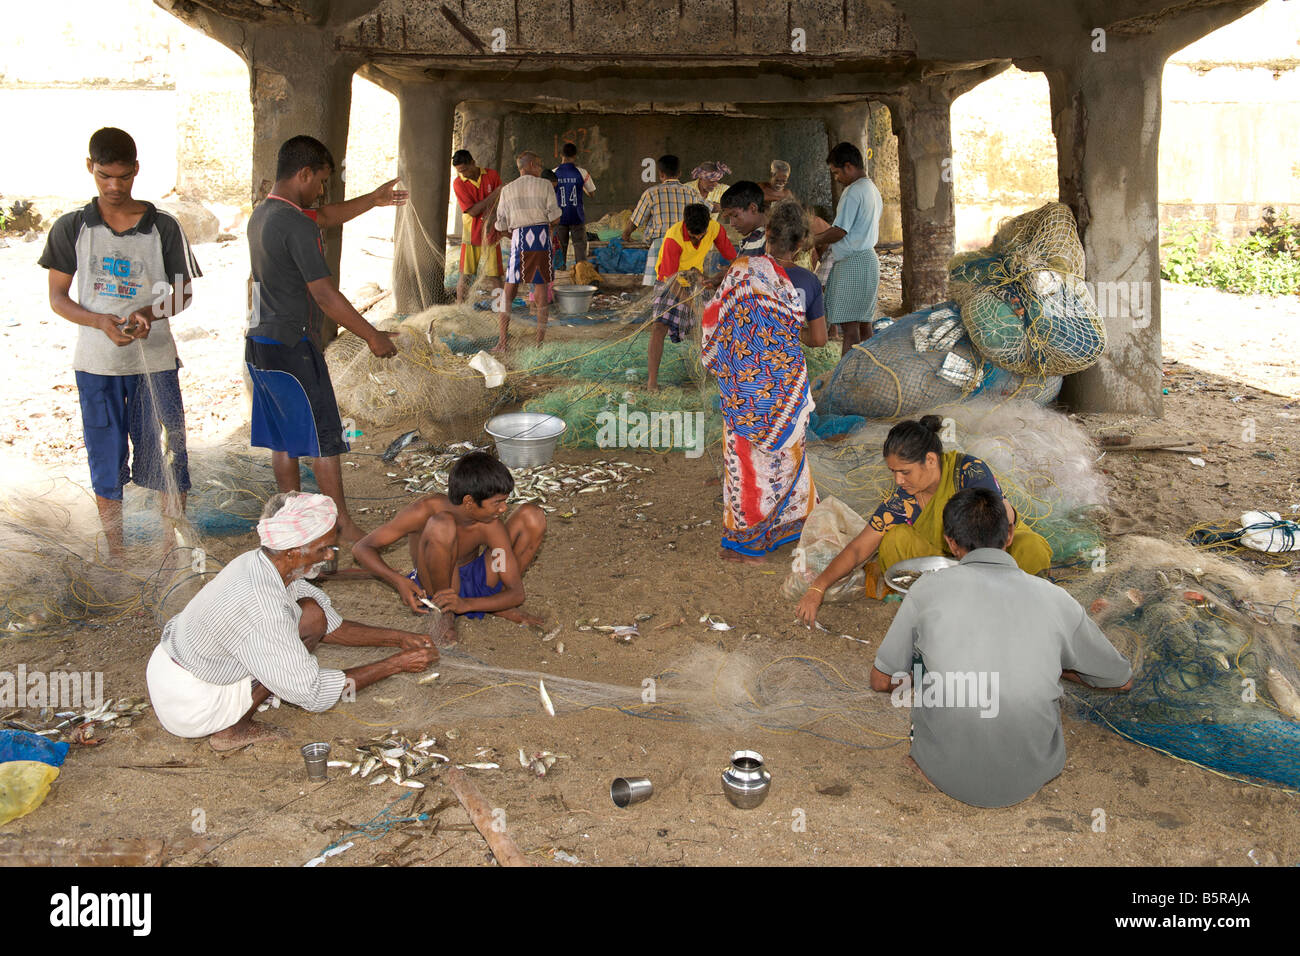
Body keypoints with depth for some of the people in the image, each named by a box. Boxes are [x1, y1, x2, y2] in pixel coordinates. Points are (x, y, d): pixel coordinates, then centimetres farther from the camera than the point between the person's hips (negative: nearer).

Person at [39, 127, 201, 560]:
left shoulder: (163, 227, -1)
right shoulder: (71, 228, 1)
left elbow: (183, 294, 3)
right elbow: (57, 297, 3)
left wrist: (150, 312, -19)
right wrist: (102, 321, -17)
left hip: (155, 361, 0)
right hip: (96, 363, 1)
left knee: (168, 458, 4)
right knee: (106, 463, 8)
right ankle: (116, 554, 22)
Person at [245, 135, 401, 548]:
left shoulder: (262, 215, 11)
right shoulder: (296, 224, -18)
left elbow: (325, 217, 27)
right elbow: (325, 295, -20)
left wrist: (372, 200, 30)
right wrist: (372, 336, -12)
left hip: (259, 344, 9)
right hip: (291, 347, -9)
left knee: (283, 440, 14)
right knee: (324, 439, 0)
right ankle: (344, 527, 8)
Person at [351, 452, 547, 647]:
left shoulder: (490, 525, -17)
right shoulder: (424, 512, -24)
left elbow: (517, 593, -16)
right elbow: (361, 548, -16)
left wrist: (466, 604, -36)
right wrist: (397, 580, -36)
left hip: (477, 584, 4)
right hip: (434, 592, -4)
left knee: (532, 516, -12)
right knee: (442, 524, -35)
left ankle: (498, 605, 2)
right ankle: (445, 612, -15)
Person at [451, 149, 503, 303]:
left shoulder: (492, 175, -1)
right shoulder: (458, 183, -5)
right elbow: (472, 211, -13)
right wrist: (494, 194, -16)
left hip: (490, 234, 0)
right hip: (470, 234, 0)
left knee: (493, 276, -3)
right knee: (465, 276, 3)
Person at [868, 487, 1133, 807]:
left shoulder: (929, 589, -7)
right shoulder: (1054, 597, -4)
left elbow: (881, 680, 4)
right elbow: (1123, 680, 11)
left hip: (947, 774, -2)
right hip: (1028, 779, 2)